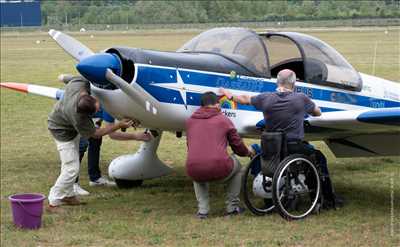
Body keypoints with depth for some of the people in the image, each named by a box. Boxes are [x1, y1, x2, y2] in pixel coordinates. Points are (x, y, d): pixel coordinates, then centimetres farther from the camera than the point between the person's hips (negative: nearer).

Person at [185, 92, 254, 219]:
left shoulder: (190, 121, 17)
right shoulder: (223, 120, 9)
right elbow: (237, 145, 18)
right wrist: (248, 153, 41)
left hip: (194, 172, 2)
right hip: (219, 170, -2)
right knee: (237, 166, 31)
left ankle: (202, 209, 24)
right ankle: (232, 207, 30)